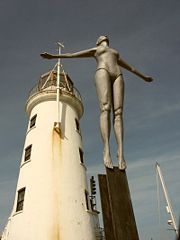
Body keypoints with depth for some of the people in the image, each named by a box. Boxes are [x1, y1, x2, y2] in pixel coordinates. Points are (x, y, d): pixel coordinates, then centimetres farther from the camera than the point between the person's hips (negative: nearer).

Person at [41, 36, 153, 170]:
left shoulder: (115, 53, 44)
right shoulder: (94, 50, 33)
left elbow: (129, 67, 51)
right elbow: (73, 54, 24)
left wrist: (143, 76, 58)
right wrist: (53, 56, 16)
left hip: (117, 76, 4)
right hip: (103, 73, -4)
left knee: (118, 113, -19)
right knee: (105, 109, -27)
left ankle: (120, 152, -33)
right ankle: (106, 150, -39)